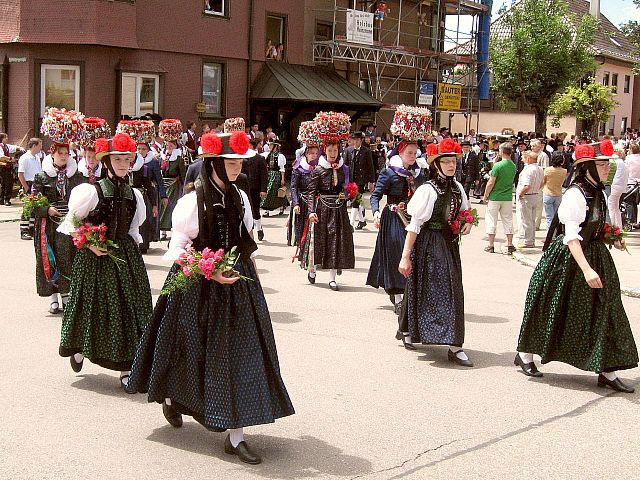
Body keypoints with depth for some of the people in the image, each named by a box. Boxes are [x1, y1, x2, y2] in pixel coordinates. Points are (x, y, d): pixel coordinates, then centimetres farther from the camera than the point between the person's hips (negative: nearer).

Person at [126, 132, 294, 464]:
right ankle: (171, 399, 41)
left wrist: (251, 274, 12)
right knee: (196, 352, 8)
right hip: (199, 287, -5)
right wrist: (211, 272, -22)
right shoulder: (193, 202, -12)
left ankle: (236, 436, 5)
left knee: (239, 354, 0)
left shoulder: (239, 198, 7)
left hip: (238, 285, 5)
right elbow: (178, 250, -12)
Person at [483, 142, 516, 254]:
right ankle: (510, 245, 12)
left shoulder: (498, 165, -16)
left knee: (492, 221, 5)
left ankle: (491, 246, 7)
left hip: (495, 197, -5)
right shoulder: (513, 166, 2)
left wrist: (485, 196, -4)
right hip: (508, 198, 5)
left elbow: (491, 183, -16)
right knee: (508, 221, 11)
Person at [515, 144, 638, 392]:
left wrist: (612, 237, 8)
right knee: (552, 309, 5)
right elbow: (571, 237, -26)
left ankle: (607, 372, 10)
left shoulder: (598, 192, 7)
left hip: (595, 254, 8)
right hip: (568, 258, -8)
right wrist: (586, 269, -32)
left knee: (603, 311, 5)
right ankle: (525, 354, 26)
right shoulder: (575, 194, -20)